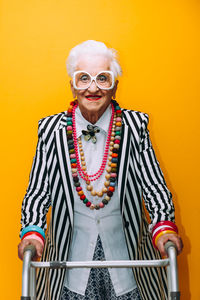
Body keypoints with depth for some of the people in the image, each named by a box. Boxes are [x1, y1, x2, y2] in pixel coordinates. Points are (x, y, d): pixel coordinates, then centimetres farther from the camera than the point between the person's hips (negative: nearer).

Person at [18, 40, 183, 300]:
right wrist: (32, 232, -17)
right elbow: (38, 190, -1)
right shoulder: (51, 129, -3)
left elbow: (153, 184, -5)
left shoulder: (135, 125, -4)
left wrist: (164, 226, -21)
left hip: (126, 247, 0)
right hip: (70, 250, 0)